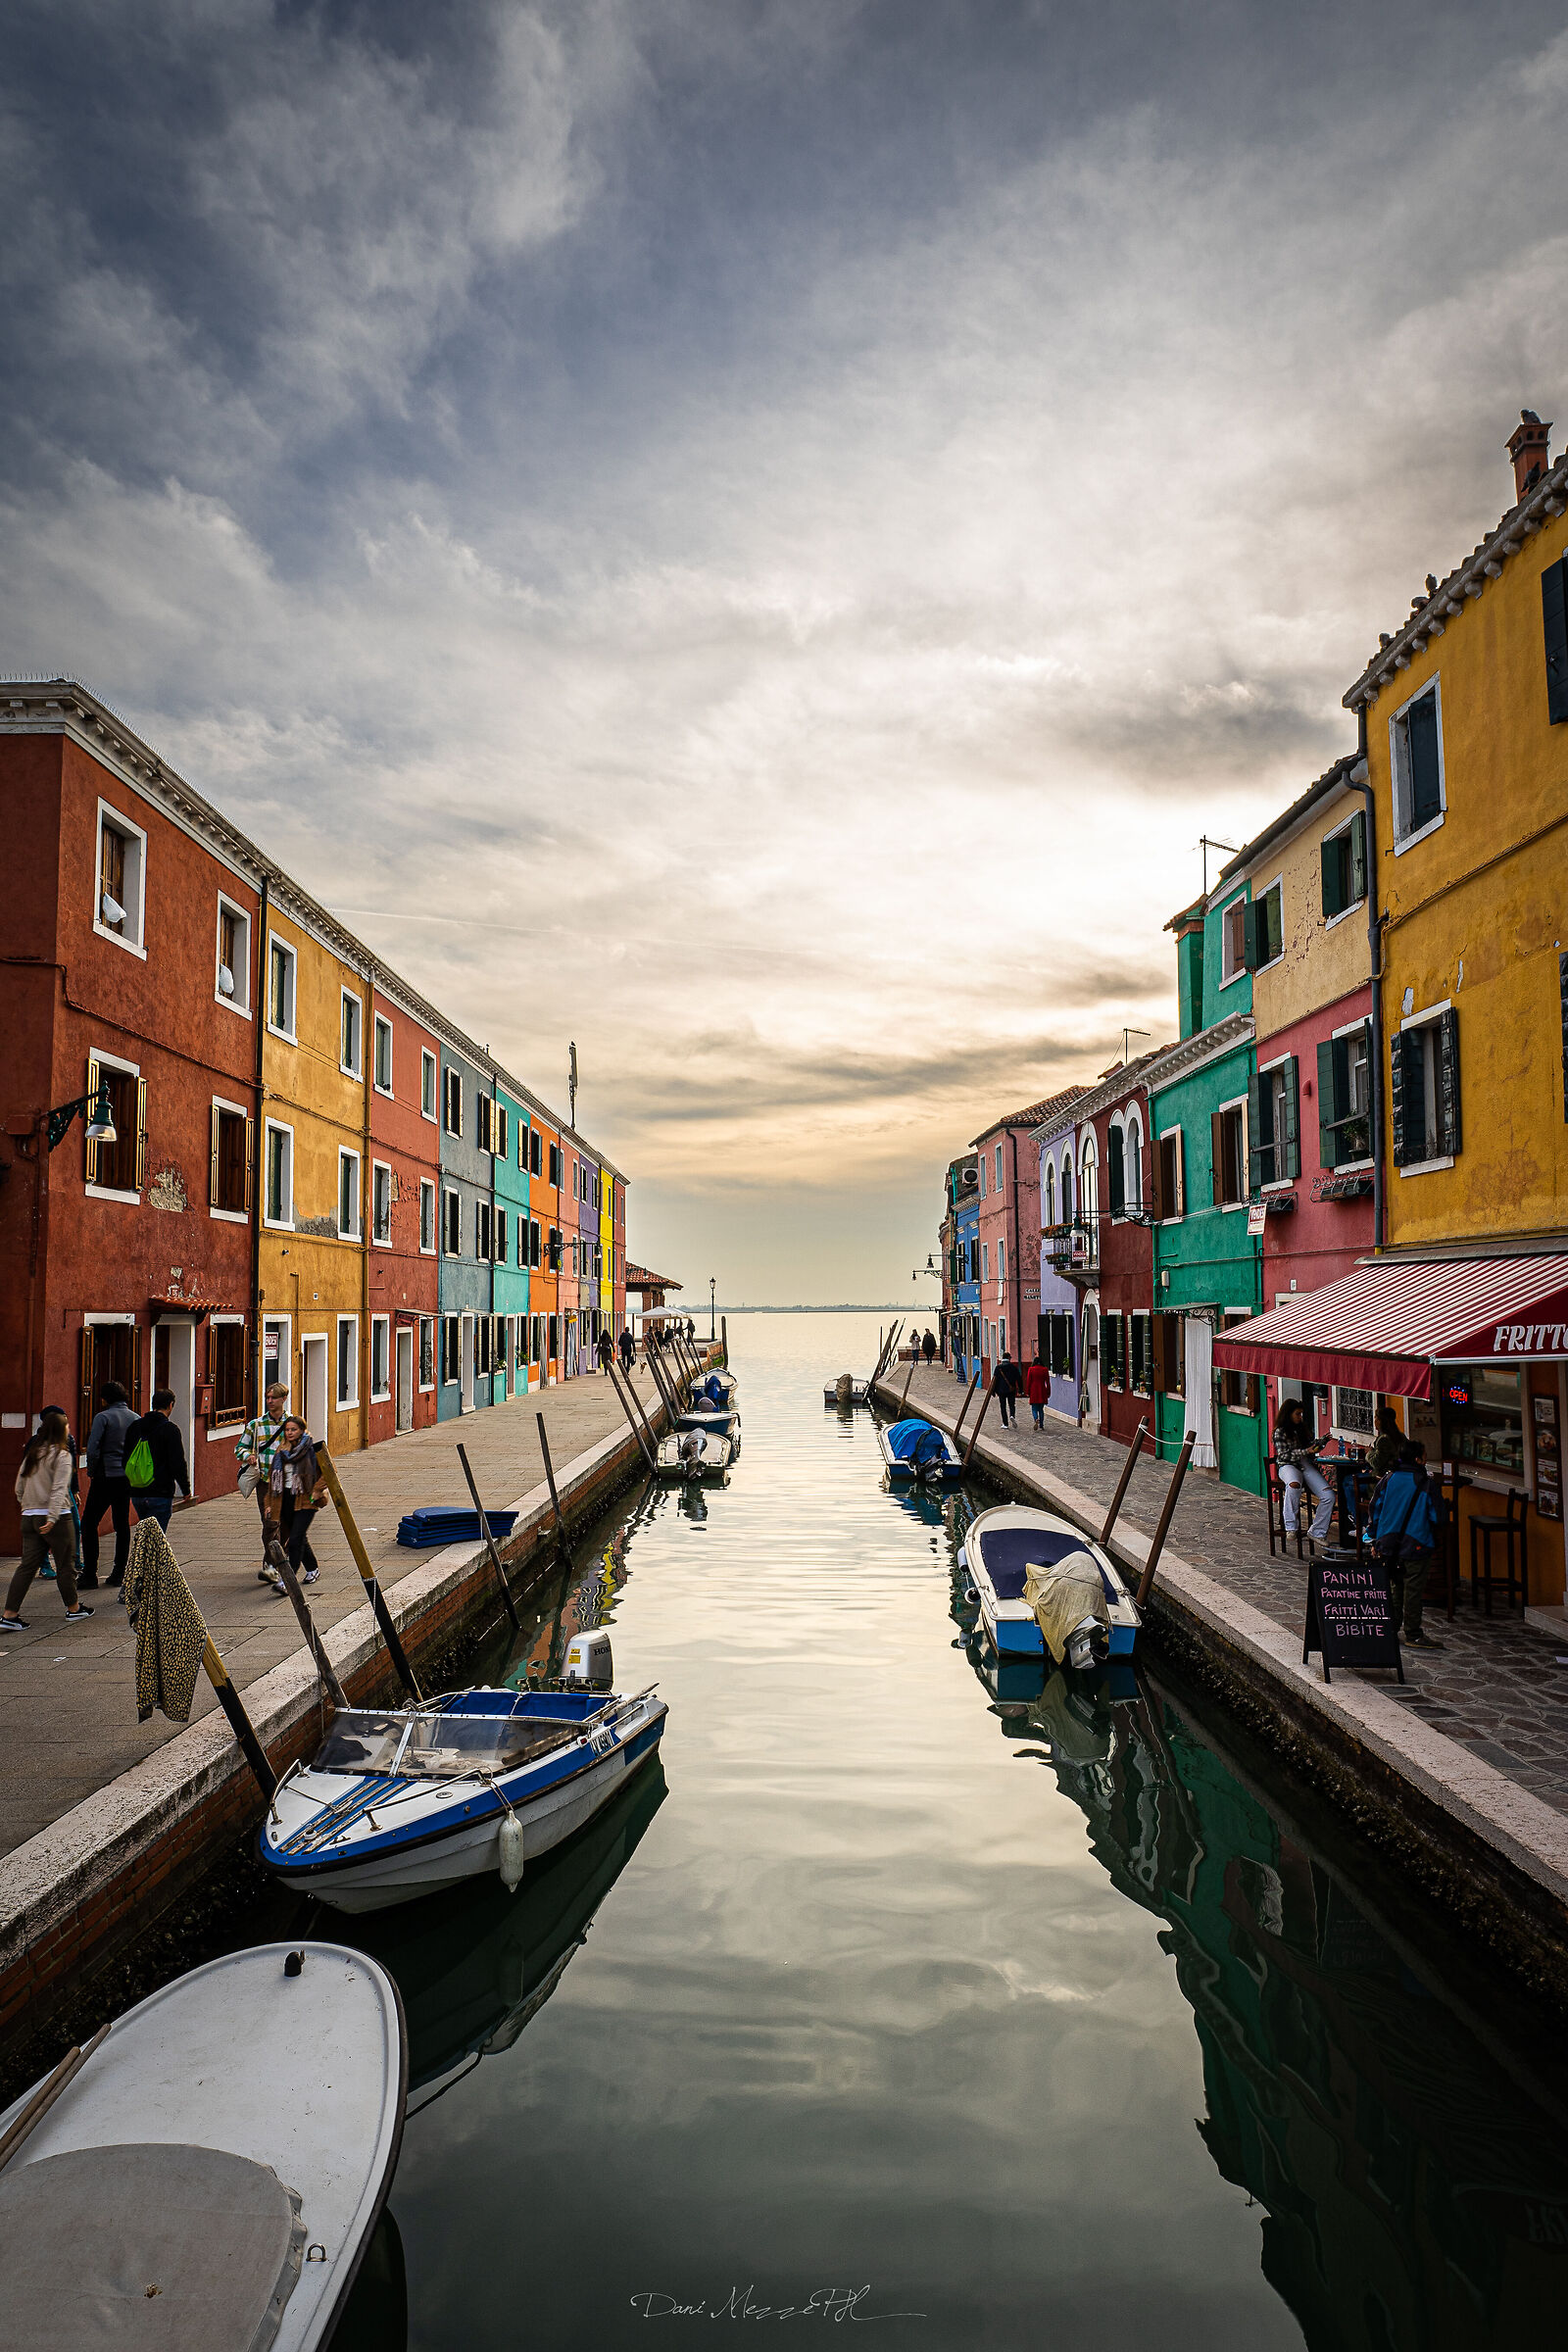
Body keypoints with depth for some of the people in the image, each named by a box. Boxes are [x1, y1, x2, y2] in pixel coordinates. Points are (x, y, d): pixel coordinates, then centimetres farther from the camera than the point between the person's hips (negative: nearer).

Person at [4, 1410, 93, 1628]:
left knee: (27, 1565, 7)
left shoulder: (32, 1454, 11)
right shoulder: (62, 1455, -10)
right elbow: (59, 1490, -19)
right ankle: (73, 1608, 19)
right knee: (65, 1563, 7)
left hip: (29, 1517, 7)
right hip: (54, 1517, -6)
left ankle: (9, 1615, 1)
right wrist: (52, 1518, -23)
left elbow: (19, 1488, 15)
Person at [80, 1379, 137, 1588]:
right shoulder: (135, 1419, 9)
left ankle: (90, 1574, 0)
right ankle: (119, 1573, 13)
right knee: (122, 1525, 11)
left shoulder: (102, 1417, -8)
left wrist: (91, 1473, -1)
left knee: (89, 1524, 3)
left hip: (106, 1477, -5)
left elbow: (93, 1449, -14)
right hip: (128, 1478, 6)